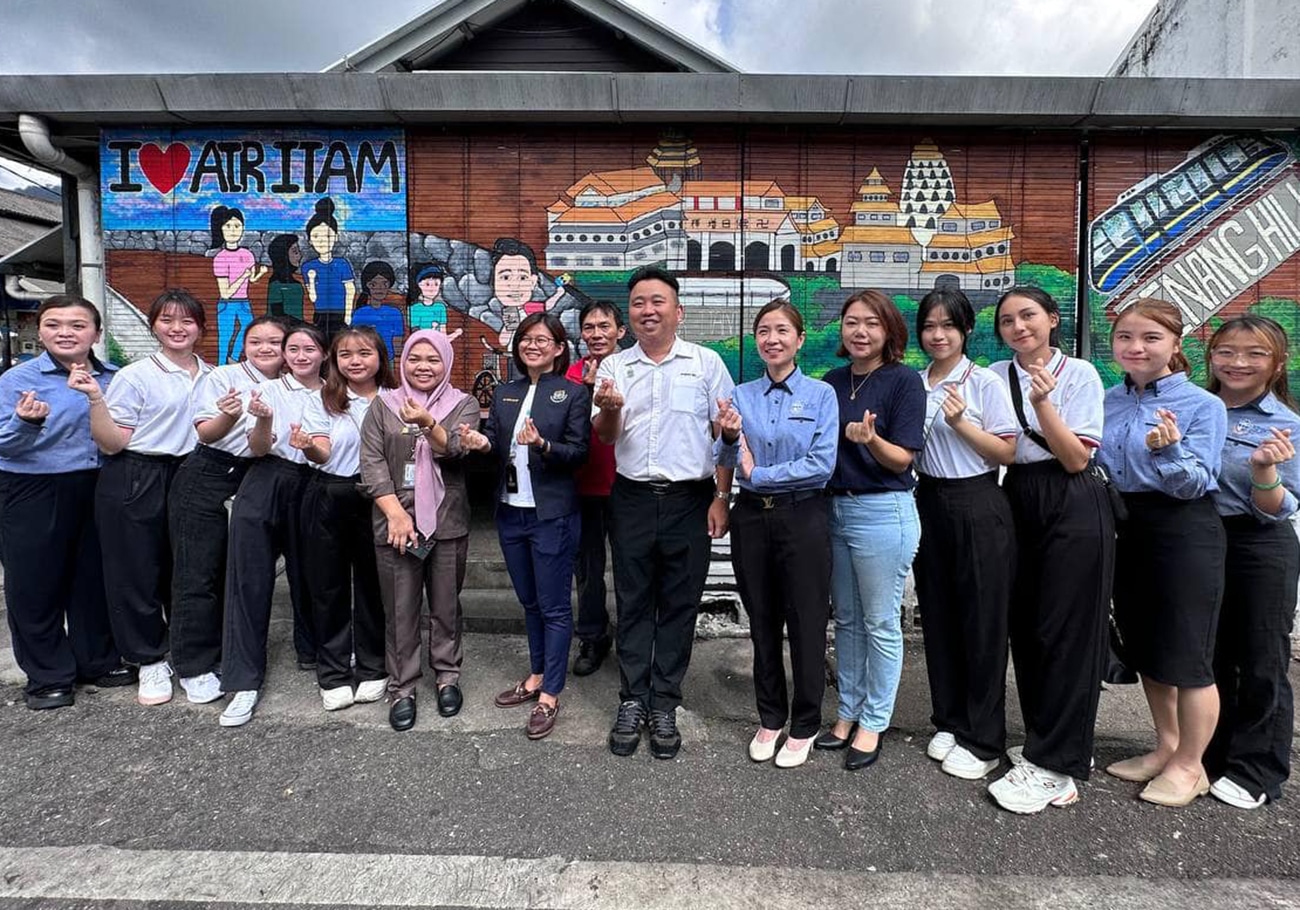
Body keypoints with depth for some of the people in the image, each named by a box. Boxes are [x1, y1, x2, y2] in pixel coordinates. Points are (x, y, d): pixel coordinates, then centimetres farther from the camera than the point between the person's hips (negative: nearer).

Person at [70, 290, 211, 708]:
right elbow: (113, 443, -8)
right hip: (136, 483, -4)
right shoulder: (135, 376, -6)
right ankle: (150, 662, 20)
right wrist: (94, 398, -19)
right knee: (137, 572, 4)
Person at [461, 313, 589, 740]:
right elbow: (494, 445, 11)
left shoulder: (574, 393, -4)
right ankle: (536, 676, 34)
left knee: (554, 605, 3)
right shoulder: (504, 393, 12)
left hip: (552, 514, -6)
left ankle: (550, 695, 13)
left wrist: (542, 444, -26)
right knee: (529, 601, 18)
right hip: (511, 512, 6)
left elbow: (579, 451, -9)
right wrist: (482, 444, -11)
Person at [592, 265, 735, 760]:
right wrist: (610, 408, -17)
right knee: (633, 605, 9)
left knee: (679, 606, 7)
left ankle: (665, 705, 19)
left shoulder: (706, 363, 1)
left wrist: (721, 498, -4)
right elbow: (605, 437, 5)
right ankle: (632, 702, 20)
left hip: (689, 500, -1)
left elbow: (725, 434, 2)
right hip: (632, 499, 2)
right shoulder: (613, 366, 7)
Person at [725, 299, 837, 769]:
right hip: (752, 516, 3)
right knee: (762, 622, 13)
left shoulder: (821, 395, -3)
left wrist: (760, 474, -13)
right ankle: (770, 718, 32)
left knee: (806, 623, 6)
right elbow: (729, 462, -1)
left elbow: (822, 465, -13)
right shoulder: (741, 395, 6)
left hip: (803, 517, -3)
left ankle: (804, 726, 25)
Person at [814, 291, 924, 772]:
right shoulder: (832, 381, 8)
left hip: (882, 511, -6)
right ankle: (848, 713, 30)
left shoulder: (905, 381, -8)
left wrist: (870, 438, -30)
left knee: (881, 623, 6)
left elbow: (901, 460, -11)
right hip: (833, 507, 6)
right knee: (846, 619, 15)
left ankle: (873, 724, 22)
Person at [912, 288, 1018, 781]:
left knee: (981, 621, 3)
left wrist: (961, 422, -19)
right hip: (929, 504, 5)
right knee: (938, 617, 12)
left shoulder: (986, 382, -6)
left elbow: (1007, 452, -8)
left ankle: (983, 740, 17)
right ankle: (949, 721, 28)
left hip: (978, 508, -5)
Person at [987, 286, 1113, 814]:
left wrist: (1042, 403, -21)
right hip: (1018, 505, 5)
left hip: (1073, 509, -4)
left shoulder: (1079, 374, -3)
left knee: (1066, 633, -2)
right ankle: (1047, 743, 26)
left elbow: (1077, 458, -10)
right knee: (1025, 629, 9)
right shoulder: (995, 377, 7)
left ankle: (1054, 767, 6)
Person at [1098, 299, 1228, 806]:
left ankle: (1189, 765, 24)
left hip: (1184, 532, -6)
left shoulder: (1203, 406, -9)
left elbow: (1194, 484, -14)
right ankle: (1166, 746, 36)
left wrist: (1168, 450, -30)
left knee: (1186, 655, 4)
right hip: (1127, 530, 6)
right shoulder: (1108, 403, 6)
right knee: (1144, 648, 17)